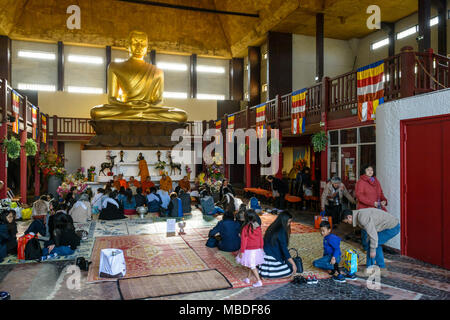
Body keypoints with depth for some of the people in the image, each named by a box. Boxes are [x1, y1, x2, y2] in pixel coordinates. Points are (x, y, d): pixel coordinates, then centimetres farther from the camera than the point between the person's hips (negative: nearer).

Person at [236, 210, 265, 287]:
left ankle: (259, 281, 6)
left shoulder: (245, 228, -19)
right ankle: (248, 279, 31)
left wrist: (241, 251, -6)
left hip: (249, 250, -6)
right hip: (257, 250, 6)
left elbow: (244, 241, -14)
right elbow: (261, 239, 5)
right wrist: (261, 248, 19)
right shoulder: (258, 227, -4)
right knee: (251, 265, 18)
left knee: (252, 266, 5)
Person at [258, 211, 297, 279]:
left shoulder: (272, 227, 7)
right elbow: (284, 248, -21)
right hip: (274, 258, -8)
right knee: (290, 271, 1)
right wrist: (293, 264, -19)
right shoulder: (281, 231, -18)